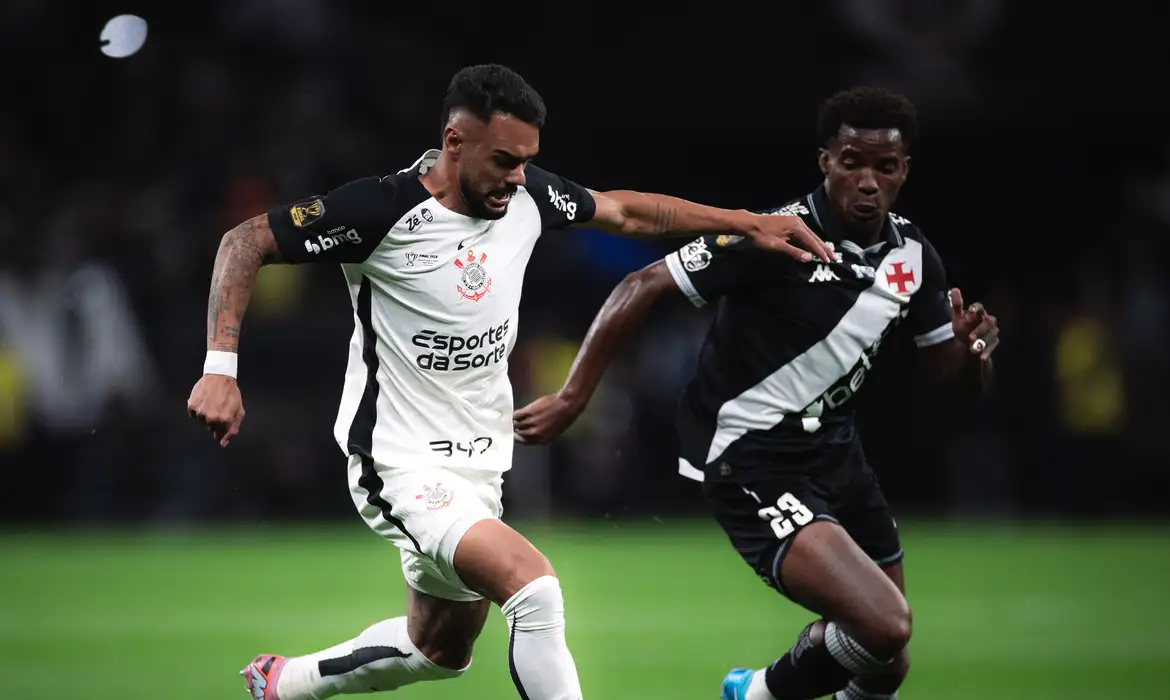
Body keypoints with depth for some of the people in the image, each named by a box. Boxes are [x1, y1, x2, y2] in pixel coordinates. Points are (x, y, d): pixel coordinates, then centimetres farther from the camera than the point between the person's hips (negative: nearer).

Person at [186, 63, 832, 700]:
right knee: (534, 588, -27)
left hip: (479, 463, 8)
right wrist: (220, 368, -25)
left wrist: (750, 223, 11)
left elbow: (628, 212, 14)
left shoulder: (528, 196, -3)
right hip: (402, 464, -8)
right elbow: (246, 243, -15)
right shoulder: (384, 209, -21)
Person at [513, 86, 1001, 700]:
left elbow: (958, 376, 10)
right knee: (885, 624, -23)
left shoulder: (914, 255, 1)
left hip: (832, 452, 8)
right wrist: (571, 400, -19)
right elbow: (642, 288, -17)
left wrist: (972, 352, -14)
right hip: (749, 460, -8)